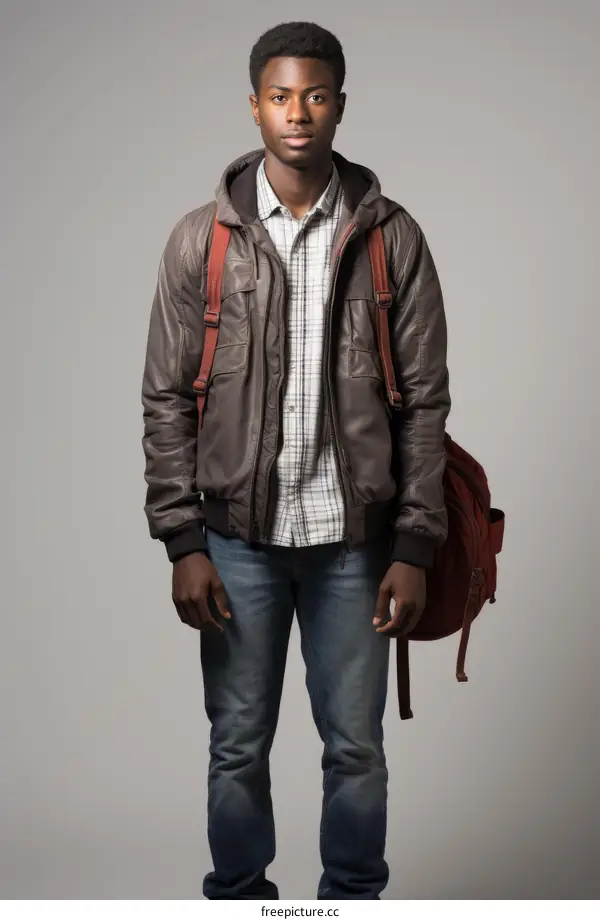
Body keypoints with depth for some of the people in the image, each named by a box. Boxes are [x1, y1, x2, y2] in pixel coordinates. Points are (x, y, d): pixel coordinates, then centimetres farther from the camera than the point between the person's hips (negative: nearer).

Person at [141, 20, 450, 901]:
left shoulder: (392, 237, -2)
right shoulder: (201, 238, -2)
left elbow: (424, 399, -1)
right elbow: (168, 398, -1)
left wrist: (415, 546, -5)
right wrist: (183, 542, -6)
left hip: (353, 538, 0)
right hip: (239, 537, 0)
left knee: (356, 747, 10)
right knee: (237, 747, 11)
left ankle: (355, 899, 29)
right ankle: (238, 898, 30)